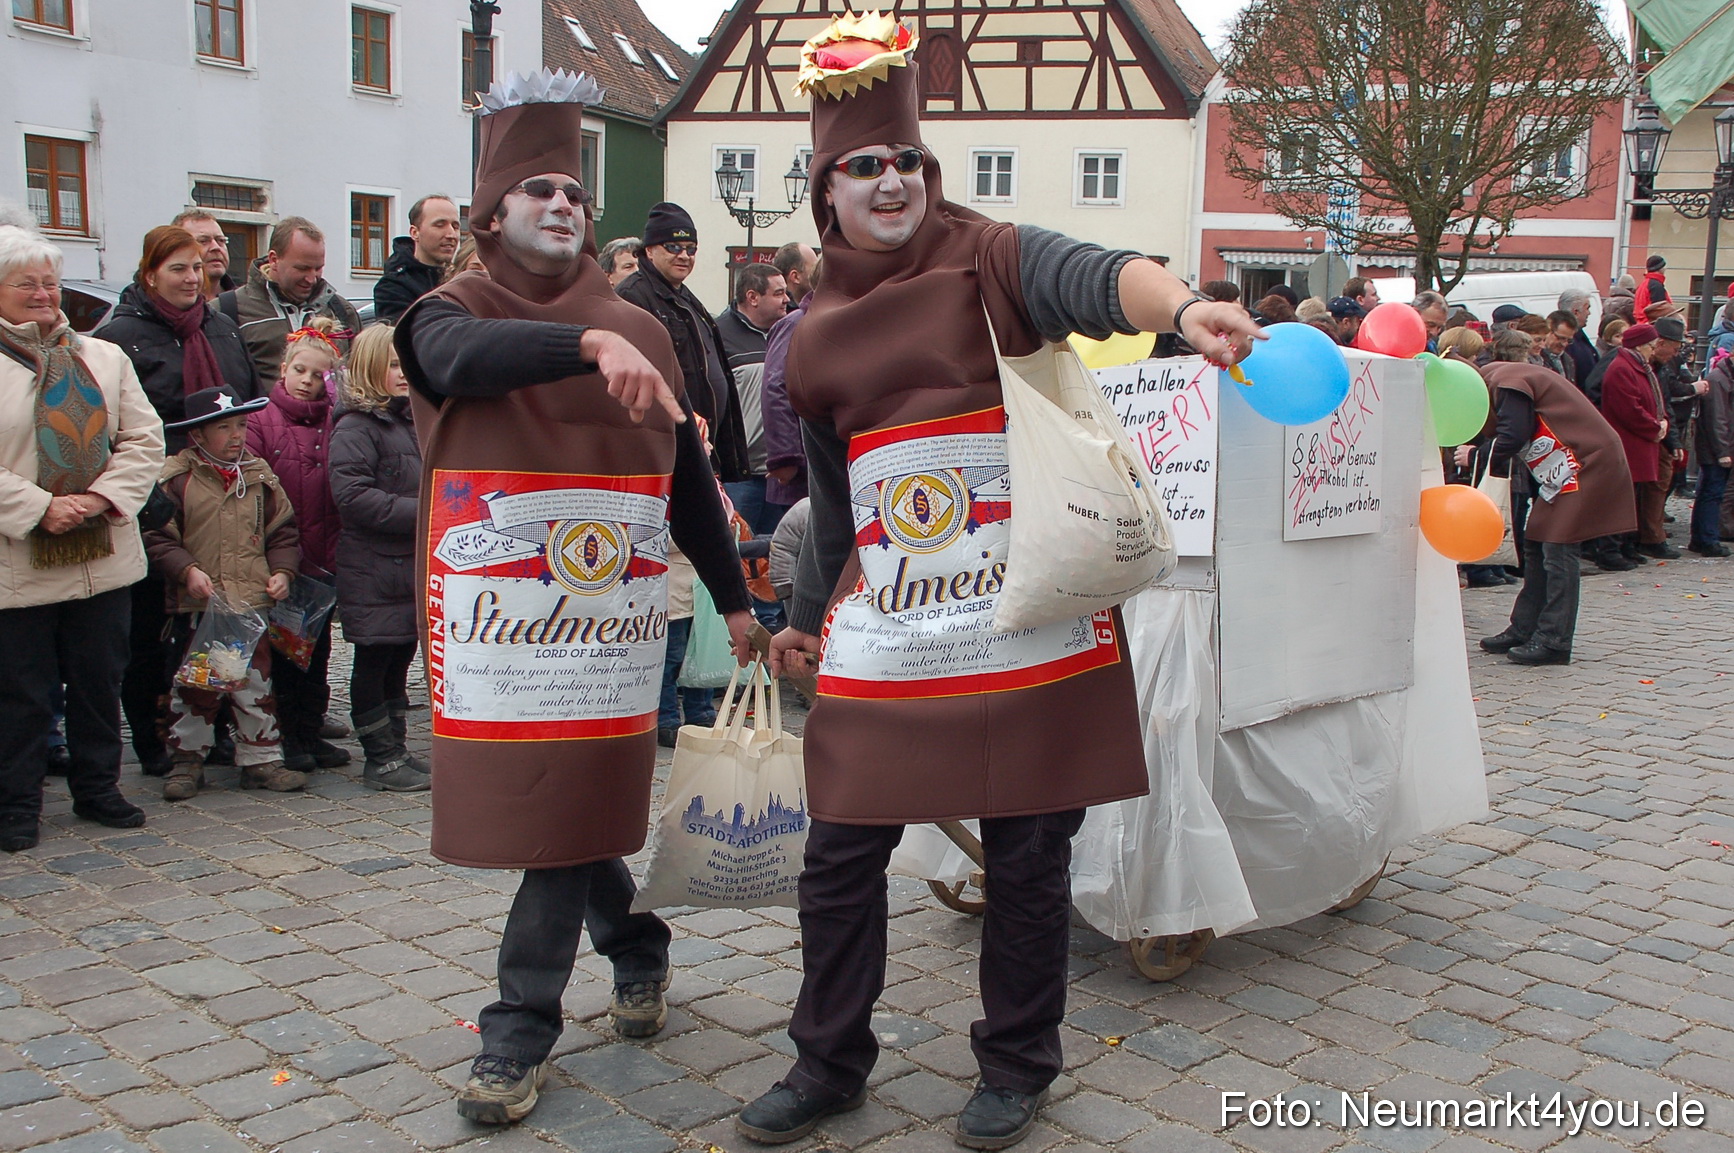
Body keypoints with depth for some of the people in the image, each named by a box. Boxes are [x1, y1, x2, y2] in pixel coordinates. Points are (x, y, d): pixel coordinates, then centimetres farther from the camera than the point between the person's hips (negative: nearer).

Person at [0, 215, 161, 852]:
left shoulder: (103, 357, 9)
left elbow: (144, 438, 5)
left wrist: (102, 496, -9)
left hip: (103, 555, 4)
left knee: (100, 681, 12)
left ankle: (97, 788, 27)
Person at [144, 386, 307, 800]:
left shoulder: (259, 475, 8)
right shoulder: (175, 477, -5)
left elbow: (281, 530, 14)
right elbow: (158, 537, -6)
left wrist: (282, 571, 0)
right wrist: (187, 571, -18)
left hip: (254, 600, 3)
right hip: (198, 605, -3)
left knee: (256, 681, 9)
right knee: (195, 684, 5)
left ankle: (261, 759, 19)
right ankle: (187, 760, 18)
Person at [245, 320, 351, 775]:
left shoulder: (334, 425, 4)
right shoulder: (261, 421, -3)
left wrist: (335, 551, -8)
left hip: (323, 561, 3)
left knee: (317, 650, 12)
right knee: (283, 652, 7)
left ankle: (311, 733, 23)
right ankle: (287, 737, 17)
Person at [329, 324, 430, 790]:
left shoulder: (411, 421, 16)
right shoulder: (355, 427, -11)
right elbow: (352, 496, -22)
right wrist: (421, 514, -23)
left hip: (413, 567, 8)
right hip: (373, 570, -8)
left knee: (400, 662, 14)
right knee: (373, 663, 2)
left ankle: (395, 750, 23)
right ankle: (380, 760, 9)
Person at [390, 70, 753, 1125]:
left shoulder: (641, 334, 11)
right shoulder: (450, 315, 3)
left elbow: (689, 477, 16)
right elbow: (465, 357, -24)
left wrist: (734, 598, 18)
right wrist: (590, 342, -40)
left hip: (608, 612, 1)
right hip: (496, 611, -1)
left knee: (570, 809, -2)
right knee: (563, 808, 6)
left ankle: (520, 1038, 12)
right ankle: (637, 952, 33)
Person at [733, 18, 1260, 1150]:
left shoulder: (993, 261, -1)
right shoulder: (816, 340, 12)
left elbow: (1101, 277, -24)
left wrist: (1181, 304, -46)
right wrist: (806, 618, 31)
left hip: (1028, 619, -4)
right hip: (882, 633, 4)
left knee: (1028, 853, 7)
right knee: (842, 850, 7)